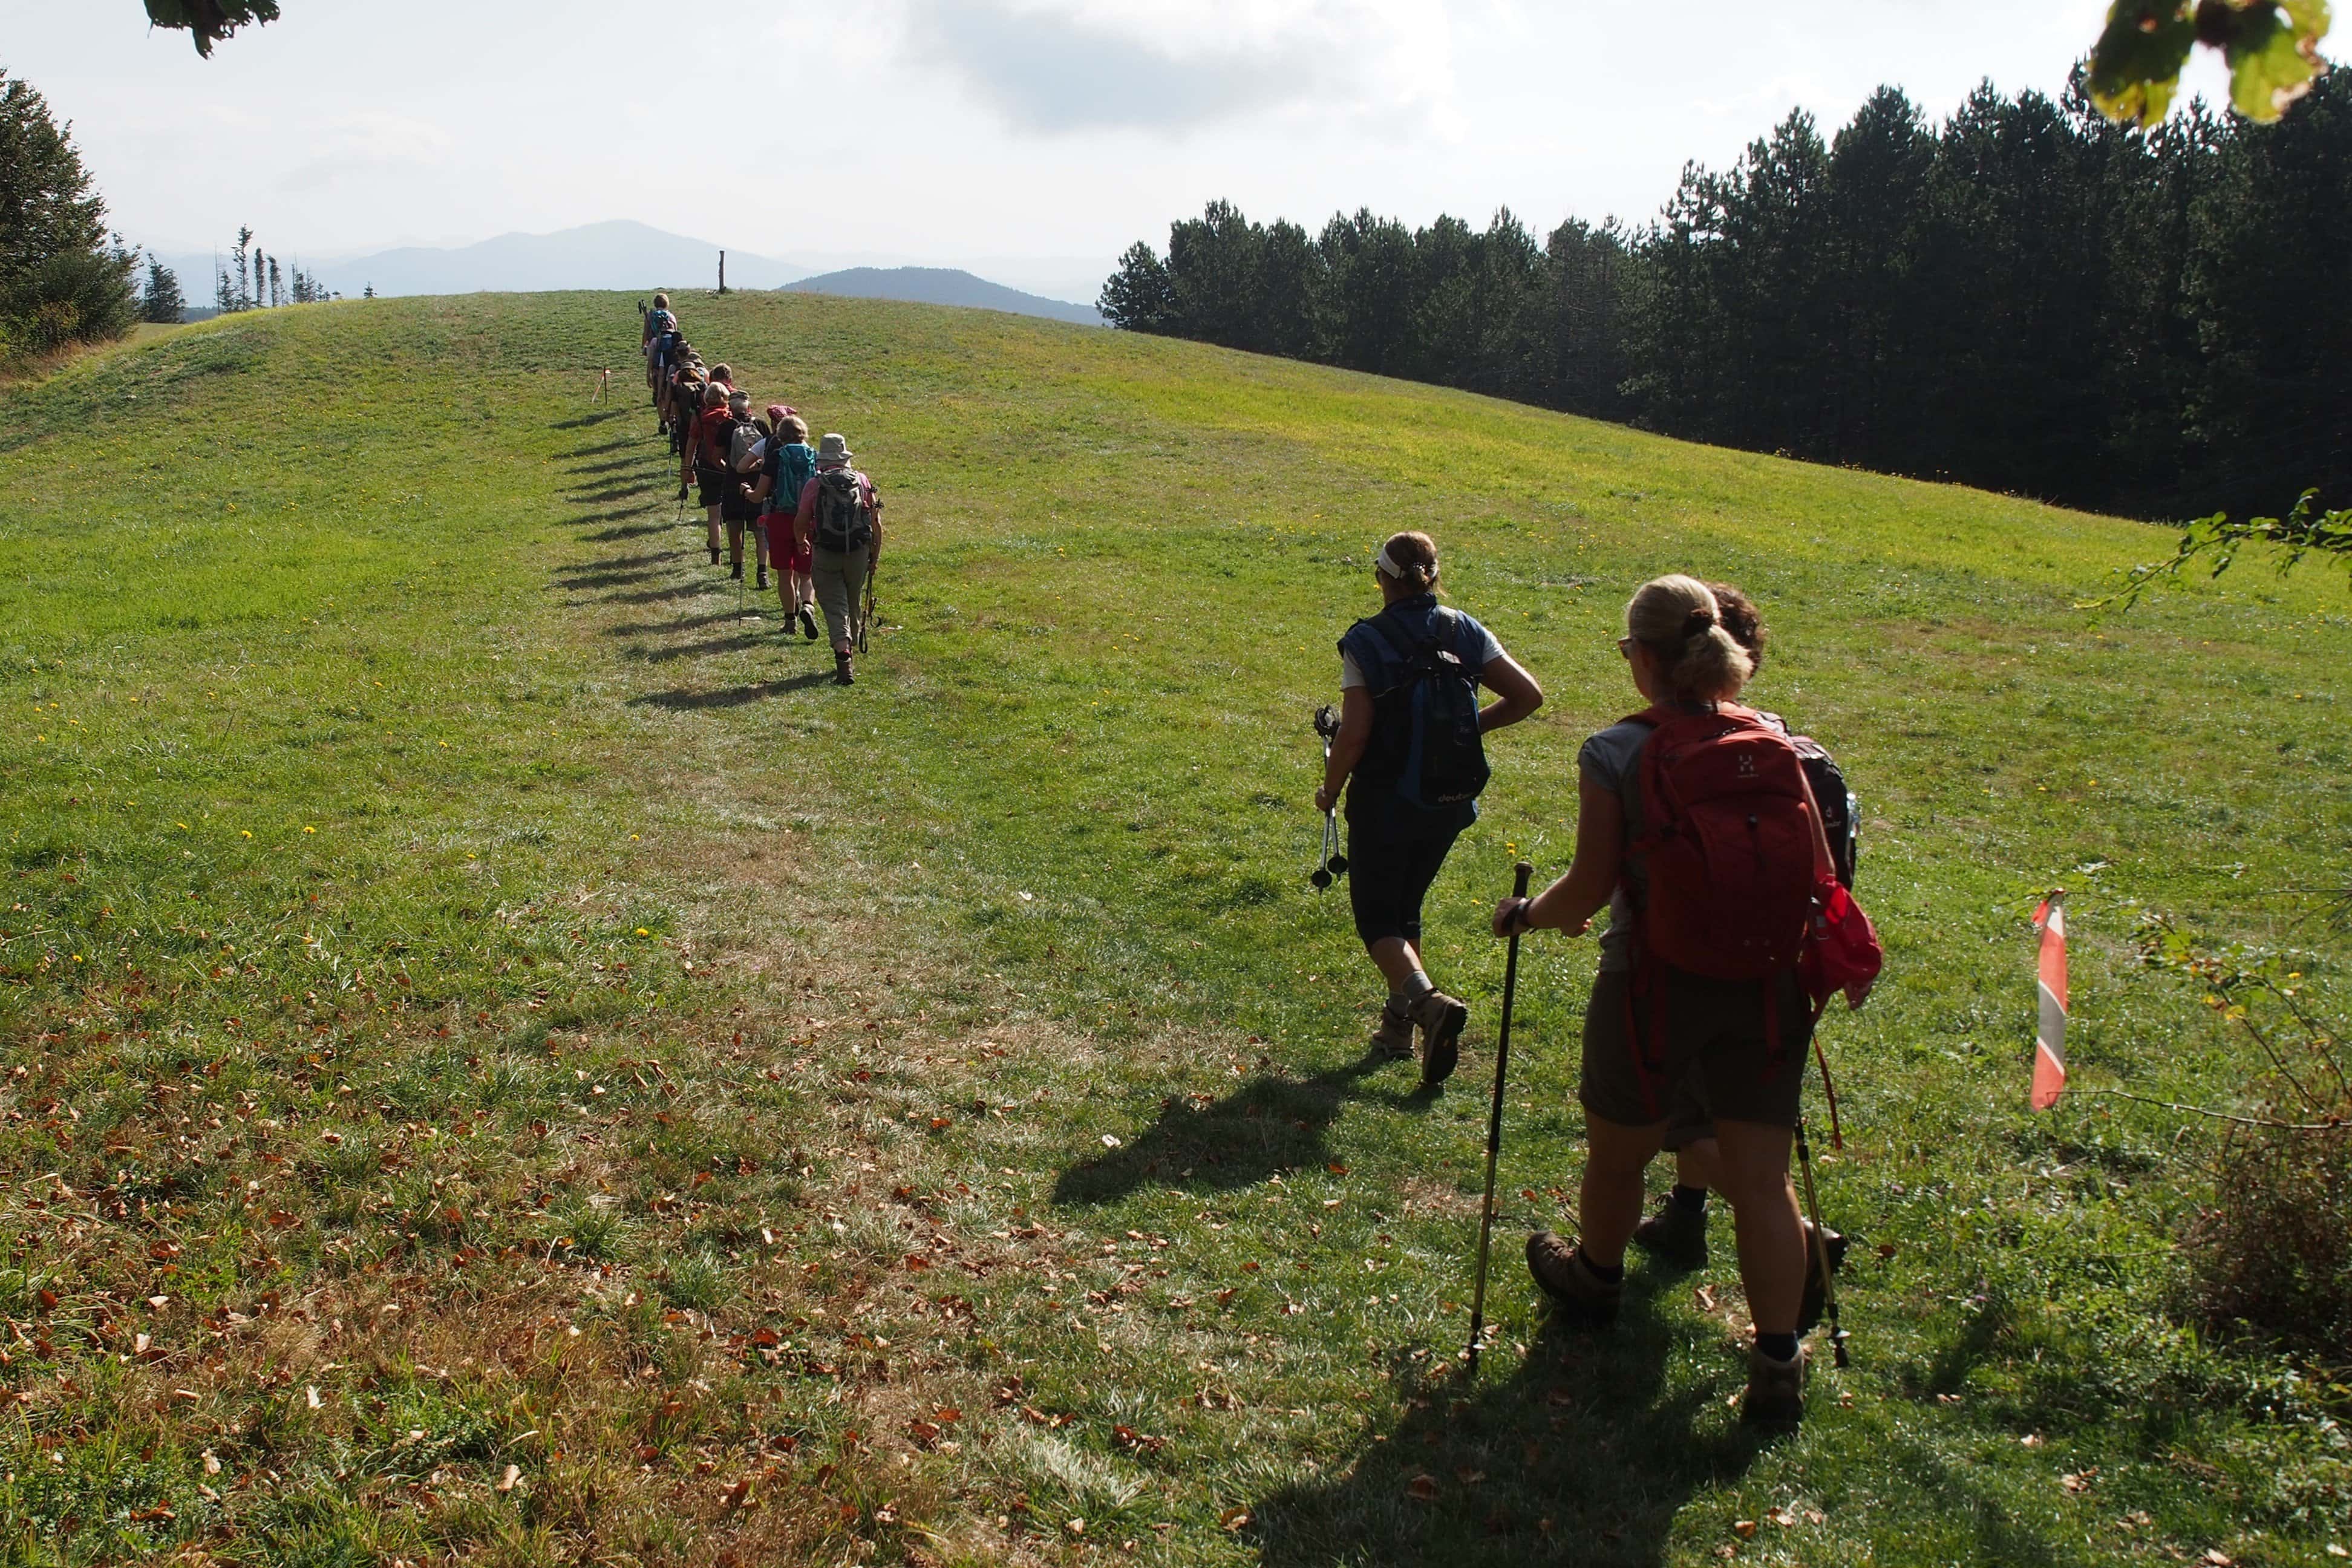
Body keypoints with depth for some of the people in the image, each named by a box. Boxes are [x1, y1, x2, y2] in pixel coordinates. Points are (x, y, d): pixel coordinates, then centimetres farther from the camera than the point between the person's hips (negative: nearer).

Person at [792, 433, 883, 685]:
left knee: (835, 607, -2)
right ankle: (849, 652, 35)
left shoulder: (814, 484, -3)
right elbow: (876, 523, 4)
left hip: (825, 553, -2)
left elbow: (801, 522, -1)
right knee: (853, 606, 19)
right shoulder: (863, 482, 5)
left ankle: (844, 664, -17)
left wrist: (801, 542, 21)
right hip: (858, 552, 3)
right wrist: (875, 555, 14)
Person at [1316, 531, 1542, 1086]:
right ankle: (1398, 1024, 26)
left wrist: (1330, 791, -2)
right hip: (1451, 804, 5)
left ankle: (1429, 1002, -18)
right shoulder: (1467, 634, -2)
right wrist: (1472, 725, 12)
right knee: (1406, 909, 22)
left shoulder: (1366, 643, -15)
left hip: (1385, 804, -5)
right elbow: (1528, 696, -2)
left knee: (1375, 918, 6)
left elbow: (1354, 734, -18)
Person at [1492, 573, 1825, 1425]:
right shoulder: (1776, 746, 0)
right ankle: (1778, 1363, 6)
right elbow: (1816, 873, 6)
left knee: (1617, 1155, 21)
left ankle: (1595, 1278, 45)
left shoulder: (1616, 752, -12)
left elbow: (1591, 885, -11)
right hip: (1764, 989, 3)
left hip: (1655, 982, -3)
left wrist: (1526, 915, 7)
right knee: (1761, 1178, 6)